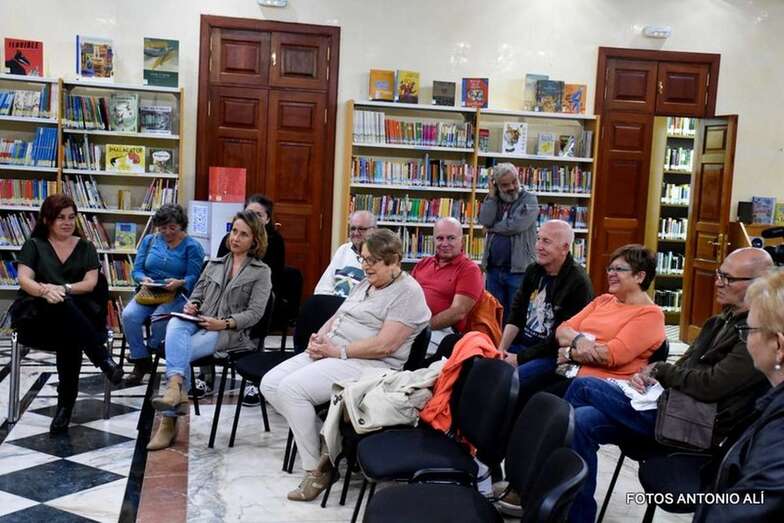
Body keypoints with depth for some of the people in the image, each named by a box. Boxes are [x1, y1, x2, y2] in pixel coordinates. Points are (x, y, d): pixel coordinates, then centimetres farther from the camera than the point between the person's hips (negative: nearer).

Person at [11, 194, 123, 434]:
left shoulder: (85, 247, 15)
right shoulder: (34, 245, 11)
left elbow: (90, 283, 1)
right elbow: (24, 280, -5)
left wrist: (64, 288, -19)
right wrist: (46, 290, -27)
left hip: (77, 313, 2)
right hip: (36, 313, -1)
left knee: (70, 337, -36)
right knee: (62, 305, -38)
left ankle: (65, 405, -31)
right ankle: (104, 359, -37)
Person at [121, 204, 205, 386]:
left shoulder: (192, 246, 4)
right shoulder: (149, 241, 16)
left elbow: (193, 277, -5)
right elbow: (136, 270, 11)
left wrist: (179, 283, -26)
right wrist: (144, 279, -12)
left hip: (177, 296, -3)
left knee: (159, 319, -34)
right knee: (128, 315, -27)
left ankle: (150, 352, -5)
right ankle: (141, 362, -13)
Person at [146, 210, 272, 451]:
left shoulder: (261, 271, 9)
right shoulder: (214, 264, 25)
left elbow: (255, 313, -1)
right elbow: (197, 294, 23)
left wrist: (225, 323, -16)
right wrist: (190, 306, -2)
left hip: (230, 332, -4)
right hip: (198, 322, 4)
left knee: (181, 351, -30)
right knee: (175, 325, -34)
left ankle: (169, 421, -25)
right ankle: (177, 389, -51)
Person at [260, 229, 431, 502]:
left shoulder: (408, 293, -10)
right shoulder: (365, 284, 19)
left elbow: (384, 346, -19)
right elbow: (336, 317, 20)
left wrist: (337, 351, -16)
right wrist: (319, 338, -2)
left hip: (367, 365, -10)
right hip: (331, 354, 10)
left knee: (292, 387, -26)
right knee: (270, 384, -5)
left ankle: (315, 469, -11)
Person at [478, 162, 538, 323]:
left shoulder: (529, 199, -3)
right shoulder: (494, 200, 11)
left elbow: (515, 225, -17)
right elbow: (485, 221, -8)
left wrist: (493, 228, -3)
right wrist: (492, 195, -4)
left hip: (518, 270, -4)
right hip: (493, 269, 5)